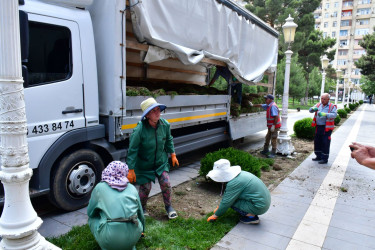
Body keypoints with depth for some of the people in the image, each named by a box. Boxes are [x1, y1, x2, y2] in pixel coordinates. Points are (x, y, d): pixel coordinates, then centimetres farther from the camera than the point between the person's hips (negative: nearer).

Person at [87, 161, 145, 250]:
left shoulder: (100, 187, 5)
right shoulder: (132, 188, 11)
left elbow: (90, 212, 18)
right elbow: (140, 213, 22)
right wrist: (142, 229, 41)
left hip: (110, 240, -2)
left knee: (92, 218, 23)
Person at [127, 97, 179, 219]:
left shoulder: (165, 124, -12)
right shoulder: (139, 130, -26)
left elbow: (169, 140, 9)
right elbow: (132, 150, -19)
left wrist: (173, 154, 12)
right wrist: (131, 170, -17)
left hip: (161, 162, 4)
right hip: (144, 164, -3)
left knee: (166, 184, 2)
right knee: (145, 187, 7)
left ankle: (168, 206, 29)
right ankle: (143, 208, 37)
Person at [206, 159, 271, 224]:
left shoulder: (234, 183, -23)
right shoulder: (236, 175, 4)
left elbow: (226, 202, -16)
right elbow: (226, 194, 16)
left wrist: (215, 216, -3)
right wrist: (219, 207, 22)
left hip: (259, 207, -9)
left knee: (231, 201, -8)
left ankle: (252, 217, -3)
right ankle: (251, 213, 13)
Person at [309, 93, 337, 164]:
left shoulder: (332, 106, -4)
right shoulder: (318, 105, 10)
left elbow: (334, 115, -18)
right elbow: (310, 110, 4)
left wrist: (325, 114, -33)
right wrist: (313, 109, -20)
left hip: (326, 128, -6)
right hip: (318, 127, 6)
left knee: (325, 143, -4)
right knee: (317, 141, 12)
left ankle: (325, 159, 6)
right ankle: (318, 156, 26)